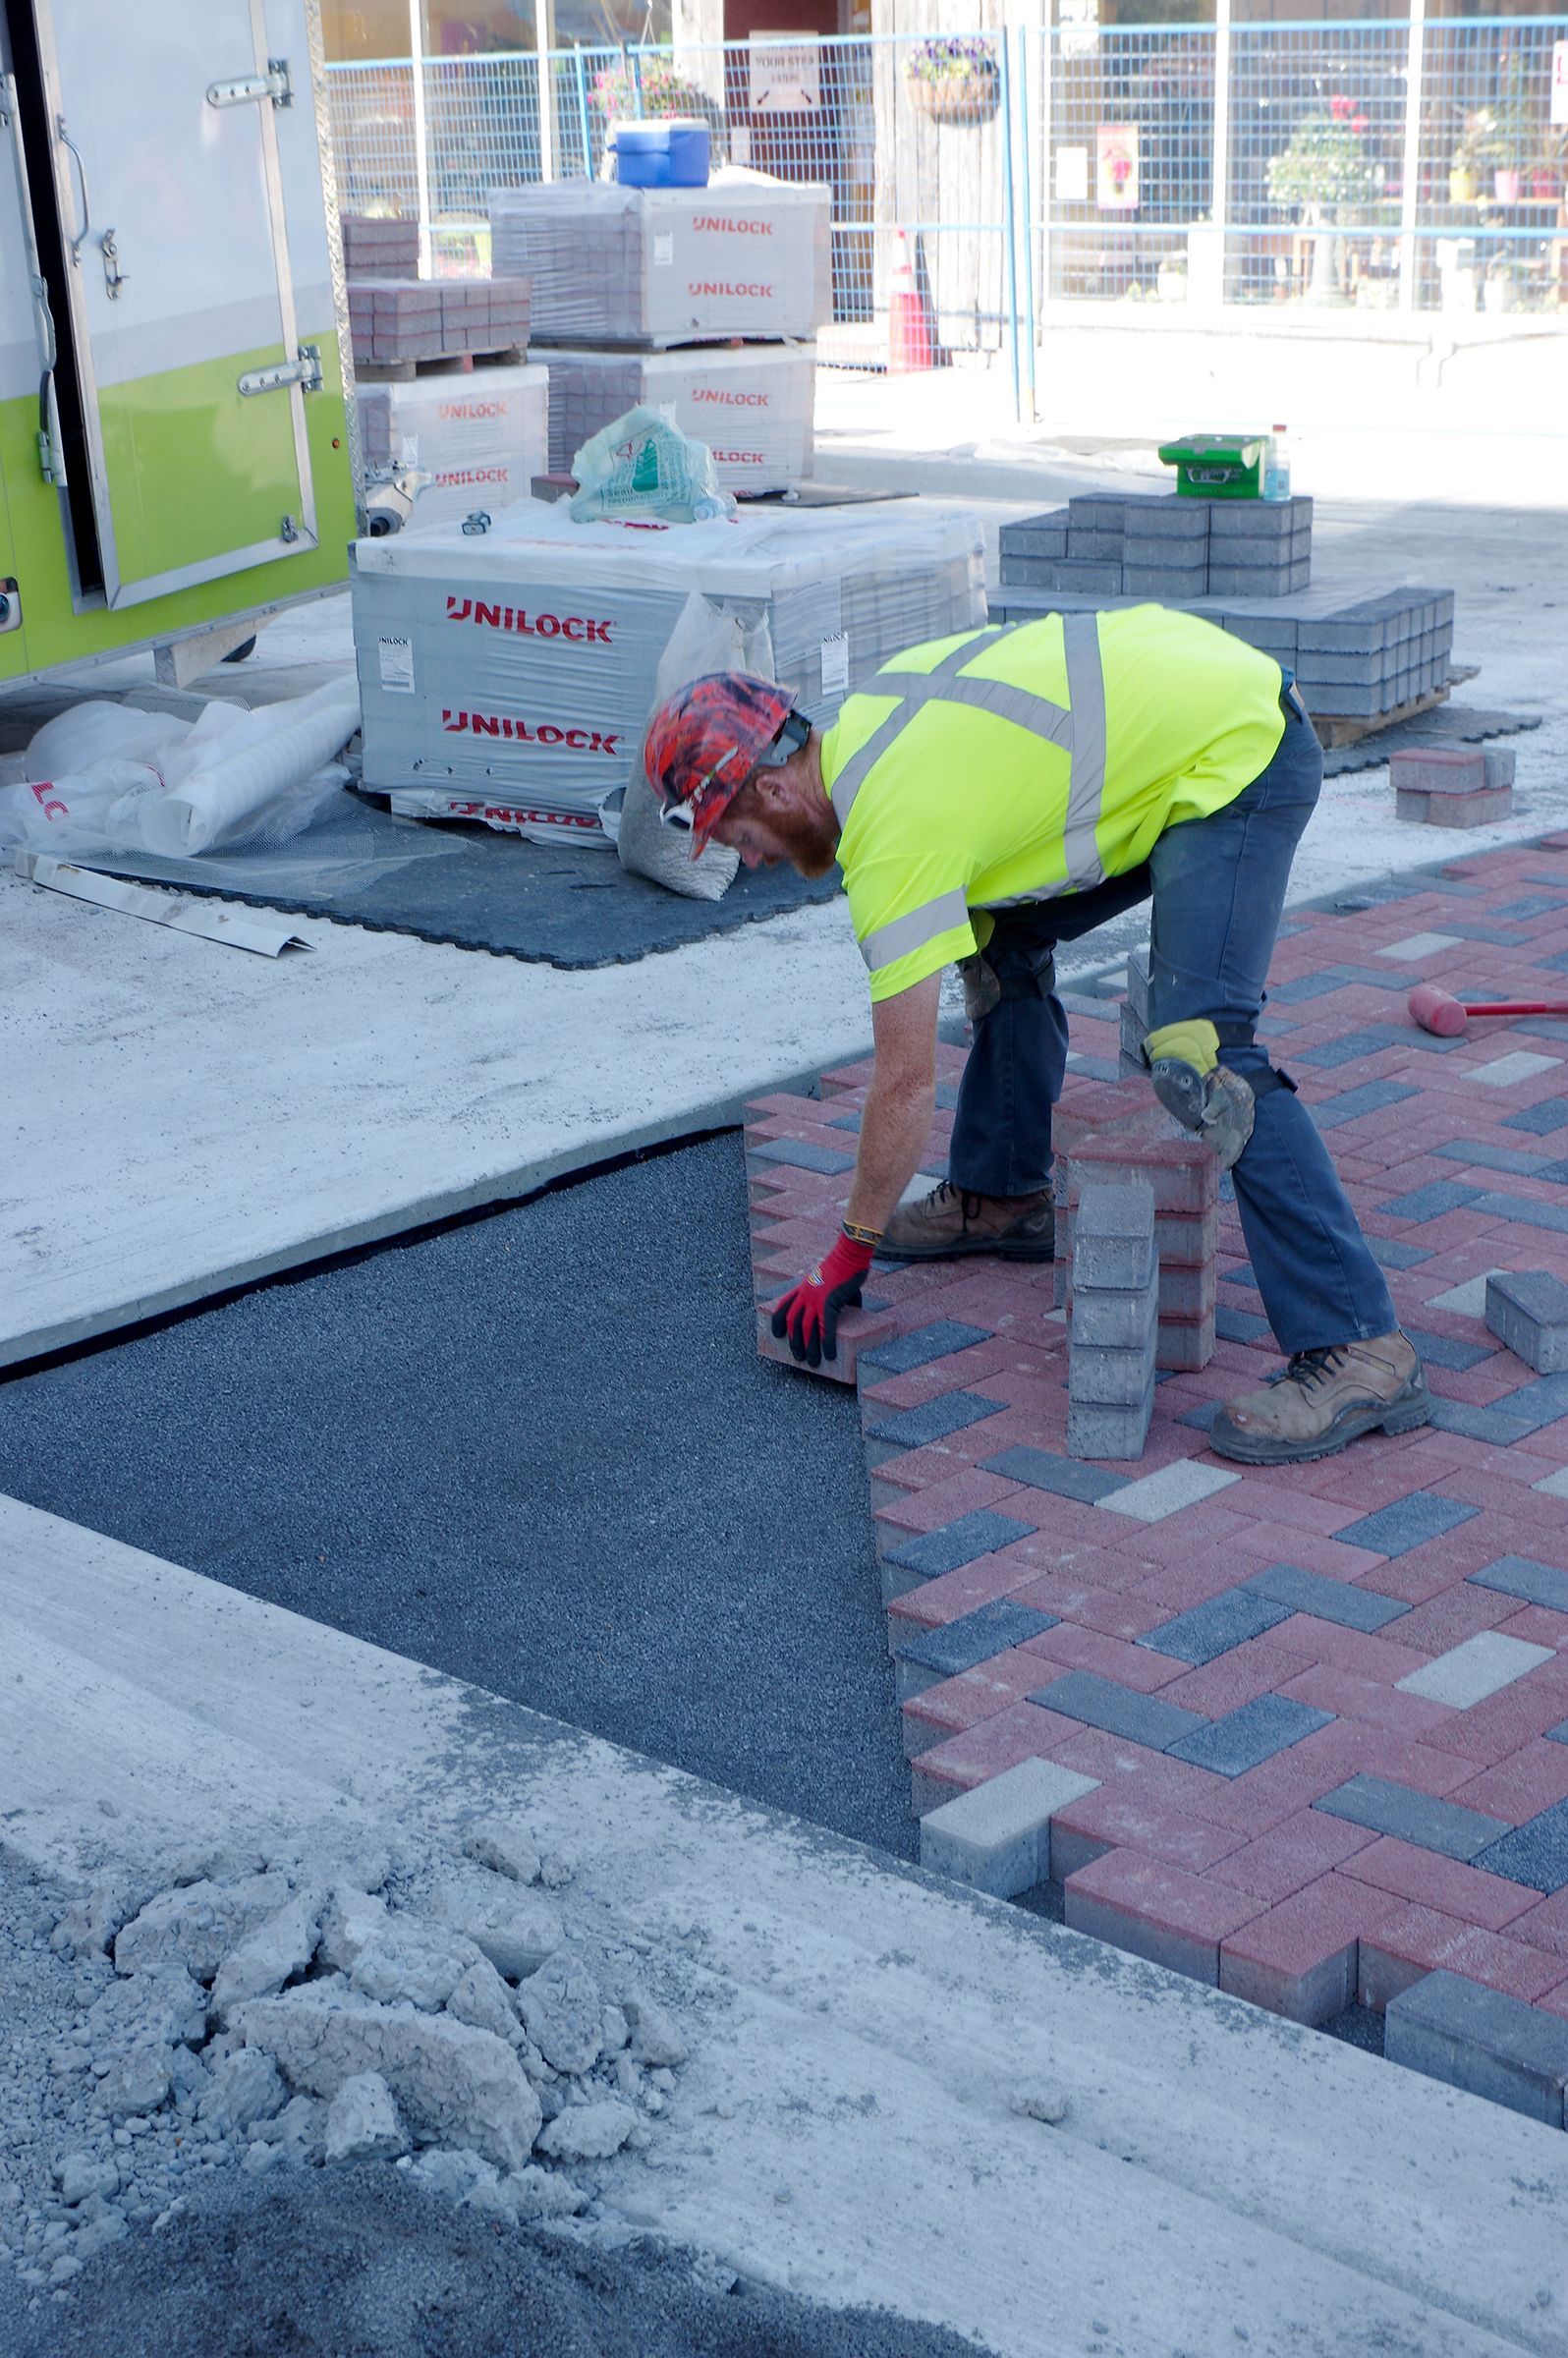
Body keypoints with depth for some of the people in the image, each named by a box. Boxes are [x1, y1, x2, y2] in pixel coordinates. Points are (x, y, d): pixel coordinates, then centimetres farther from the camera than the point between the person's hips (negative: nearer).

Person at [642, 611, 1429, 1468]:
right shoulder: (863, 723, 5)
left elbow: (906, 1083, -17)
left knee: (1199, 1053, -20)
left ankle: (1358, 1351, -23)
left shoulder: (892, 831, -20)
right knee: (1003, 939, 15)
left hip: (1234, 753, -10)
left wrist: (848, 1256, -7)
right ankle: (1002, 1196, 29)